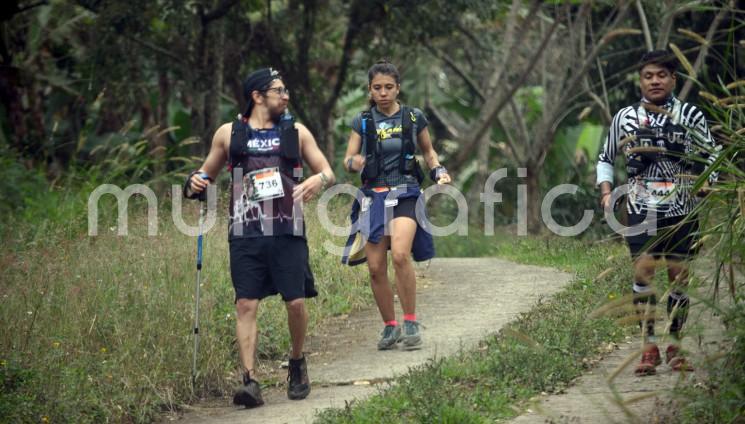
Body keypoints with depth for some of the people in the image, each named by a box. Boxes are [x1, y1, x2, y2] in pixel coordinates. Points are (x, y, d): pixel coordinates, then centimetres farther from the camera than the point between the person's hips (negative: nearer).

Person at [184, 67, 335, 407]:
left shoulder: (296, 132, 10)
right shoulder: (229, 134, 9)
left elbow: (328, 172, 11)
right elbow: (208, 173, 19)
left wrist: (318, 180, -12)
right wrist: (196, 182, -4)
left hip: (287, 233, 0)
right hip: (245, 235, 0)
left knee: (296, 302, -4)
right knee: (246, 305, -9)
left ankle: (297, 363, 22)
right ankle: (250, 380, -11)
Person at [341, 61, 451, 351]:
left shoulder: (414, 118, 5)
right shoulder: (363, 122, 6)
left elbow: (428, 151, 19)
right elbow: (347, 160, 6)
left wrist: (439, 171, 0)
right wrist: (353, 163, -17)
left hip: (406, 194, -2)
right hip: (373, 196, 2)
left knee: (400, 255, -24)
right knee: (375, 267, -2)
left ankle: (411, 323, -13)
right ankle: (390, 327, 16)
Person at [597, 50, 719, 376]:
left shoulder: (690, 116, 4)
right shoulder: (625, 118, 6)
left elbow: (711, 156, 9)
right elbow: (605, 159, 15)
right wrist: (606, 192, 1)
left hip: (681, 210, 0)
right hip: (641, 210, 0)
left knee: (679, 277, 3)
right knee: (643, 273, -9)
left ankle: (675, 348, 13)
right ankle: (648, 348, -7)